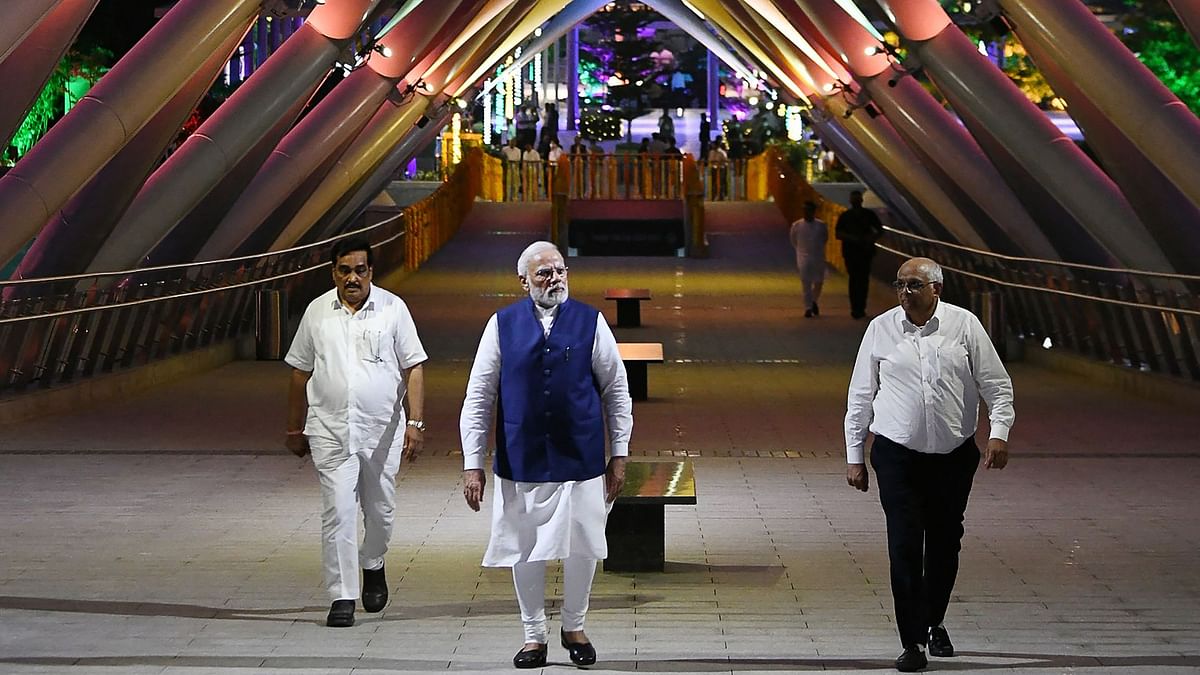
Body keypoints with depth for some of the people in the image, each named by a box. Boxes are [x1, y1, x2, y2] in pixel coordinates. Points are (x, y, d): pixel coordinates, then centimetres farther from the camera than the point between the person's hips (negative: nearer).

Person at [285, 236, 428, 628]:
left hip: (383, 428, 0)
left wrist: (415, 422, -9)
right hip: (330, 430, 0)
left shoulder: (392, 309, -1)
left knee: (380, 510, 11)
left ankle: (373, 566, 40)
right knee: (338, 512, -7)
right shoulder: (317, 312, 4)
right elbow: (300, 372, 12)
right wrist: (295, 429, 13)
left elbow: (413, 368, -1)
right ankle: (341, 597, -3)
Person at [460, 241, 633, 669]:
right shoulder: (502, 326, -1)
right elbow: (478, 398, 1)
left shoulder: (590, 323, -1)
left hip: (581, 458, 0)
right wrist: (472, 465, -3)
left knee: (582, 550, 6)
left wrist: (619, 456, 2)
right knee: (525, 552, 7)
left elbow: (617, 392, 5)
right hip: (520, 462, 0)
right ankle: (533, 636, 23)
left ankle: (574, 627, 28)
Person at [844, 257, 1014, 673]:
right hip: (897, 455, -1)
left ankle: (935, 623, 33)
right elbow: (860, 396, 6)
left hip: (954, 455, 1)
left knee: (945, 545, 12)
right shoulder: (880, 329, 1)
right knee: (904, 547, -8)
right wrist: (854, 456, 4)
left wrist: (999, 432, -14)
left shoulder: (964, 325, -1)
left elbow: (997, 384, 1)